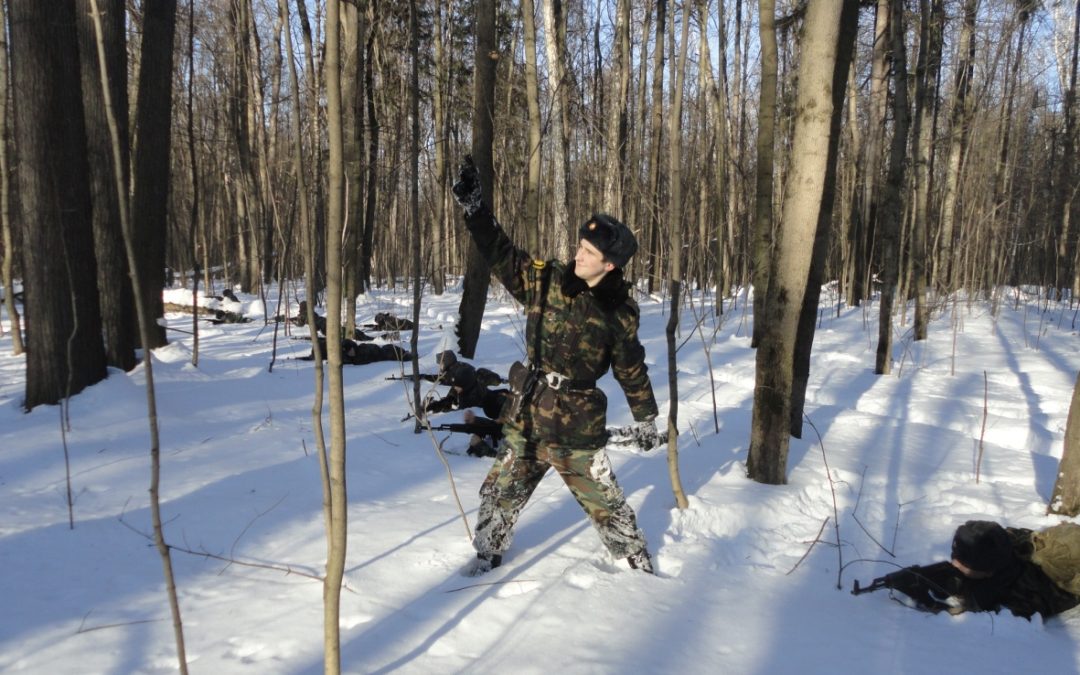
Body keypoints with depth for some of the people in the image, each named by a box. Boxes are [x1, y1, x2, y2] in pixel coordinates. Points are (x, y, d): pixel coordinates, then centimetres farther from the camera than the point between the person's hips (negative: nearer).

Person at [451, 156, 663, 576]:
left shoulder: (619, 313, -7)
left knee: (604, 502, 5)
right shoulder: (545, 282, -3)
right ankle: (488, 553, 36)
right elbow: (501, 254, -4)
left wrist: (646, 419, 11)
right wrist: (474, 207, -14)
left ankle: (638, 565, 26)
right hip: (526, 418, 3)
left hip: (577, 427, -2)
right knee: (500, 494, 13)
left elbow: (632, 371, 4)